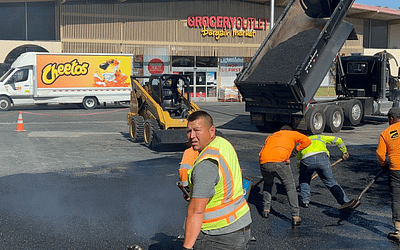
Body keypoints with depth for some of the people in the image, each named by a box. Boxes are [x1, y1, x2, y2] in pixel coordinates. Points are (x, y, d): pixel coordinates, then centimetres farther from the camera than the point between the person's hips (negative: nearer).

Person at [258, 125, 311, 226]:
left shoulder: (270, 137, 35)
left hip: (264, 163, 4)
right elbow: (307, 141, 12)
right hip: (280, 162, -4)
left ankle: (266, 209, 28)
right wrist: (296, 149, 24)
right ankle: (295, 216, 2)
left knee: (268, 184, 30)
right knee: (291, 188, 8)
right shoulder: (292, 134, 26)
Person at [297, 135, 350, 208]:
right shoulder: (320, 137, 38)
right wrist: (344, 152, 49)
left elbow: (298, 160, 35)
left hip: (307, 160, 0)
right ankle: (345, 201, 8)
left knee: (304, 180, 28)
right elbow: (338, 140, 36)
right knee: (330, 182, 15)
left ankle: (304, 201, 21)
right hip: (322, 158, 0)